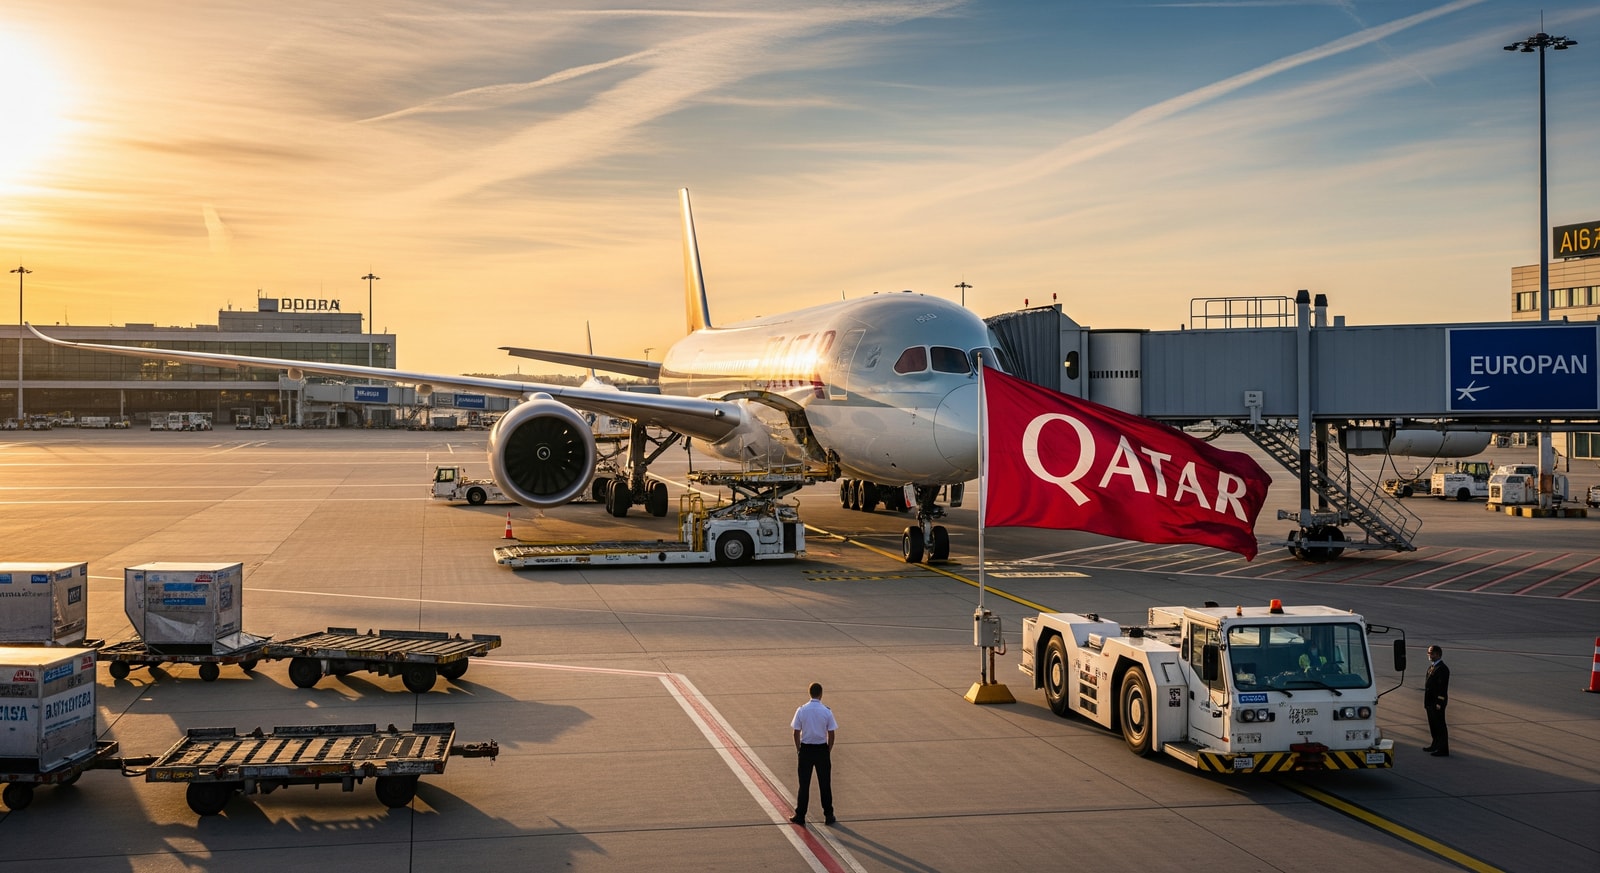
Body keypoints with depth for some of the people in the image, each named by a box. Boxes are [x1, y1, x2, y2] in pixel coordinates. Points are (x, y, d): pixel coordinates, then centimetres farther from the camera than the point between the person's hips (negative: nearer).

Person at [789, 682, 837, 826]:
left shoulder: (801, 710, -5)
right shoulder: (826, 711, -7)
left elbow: (796, 733, -3)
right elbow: (831, 734, -4)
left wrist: (798, 748, 9)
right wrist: (829, 749, 9)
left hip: (806, 749, 0)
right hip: (822, 749, 0)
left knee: (804, 784, 8)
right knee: (825, 784, 9)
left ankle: (800, 816, 11)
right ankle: (828, 816, 14)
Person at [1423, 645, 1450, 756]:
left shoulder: (1442, 669, -17)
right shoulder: (1431, 667, 13)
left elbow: (1443, 687, -19)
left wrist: (1439, 703, -20)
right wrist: (1426, 701, 17)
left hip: (1437, 702, -9)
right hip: (1430, 701, 9)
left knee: (1440, 725, -3)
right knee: (1433, 724, 19)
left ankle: (1443, 750, 3)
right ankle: (1435, 745, 32)